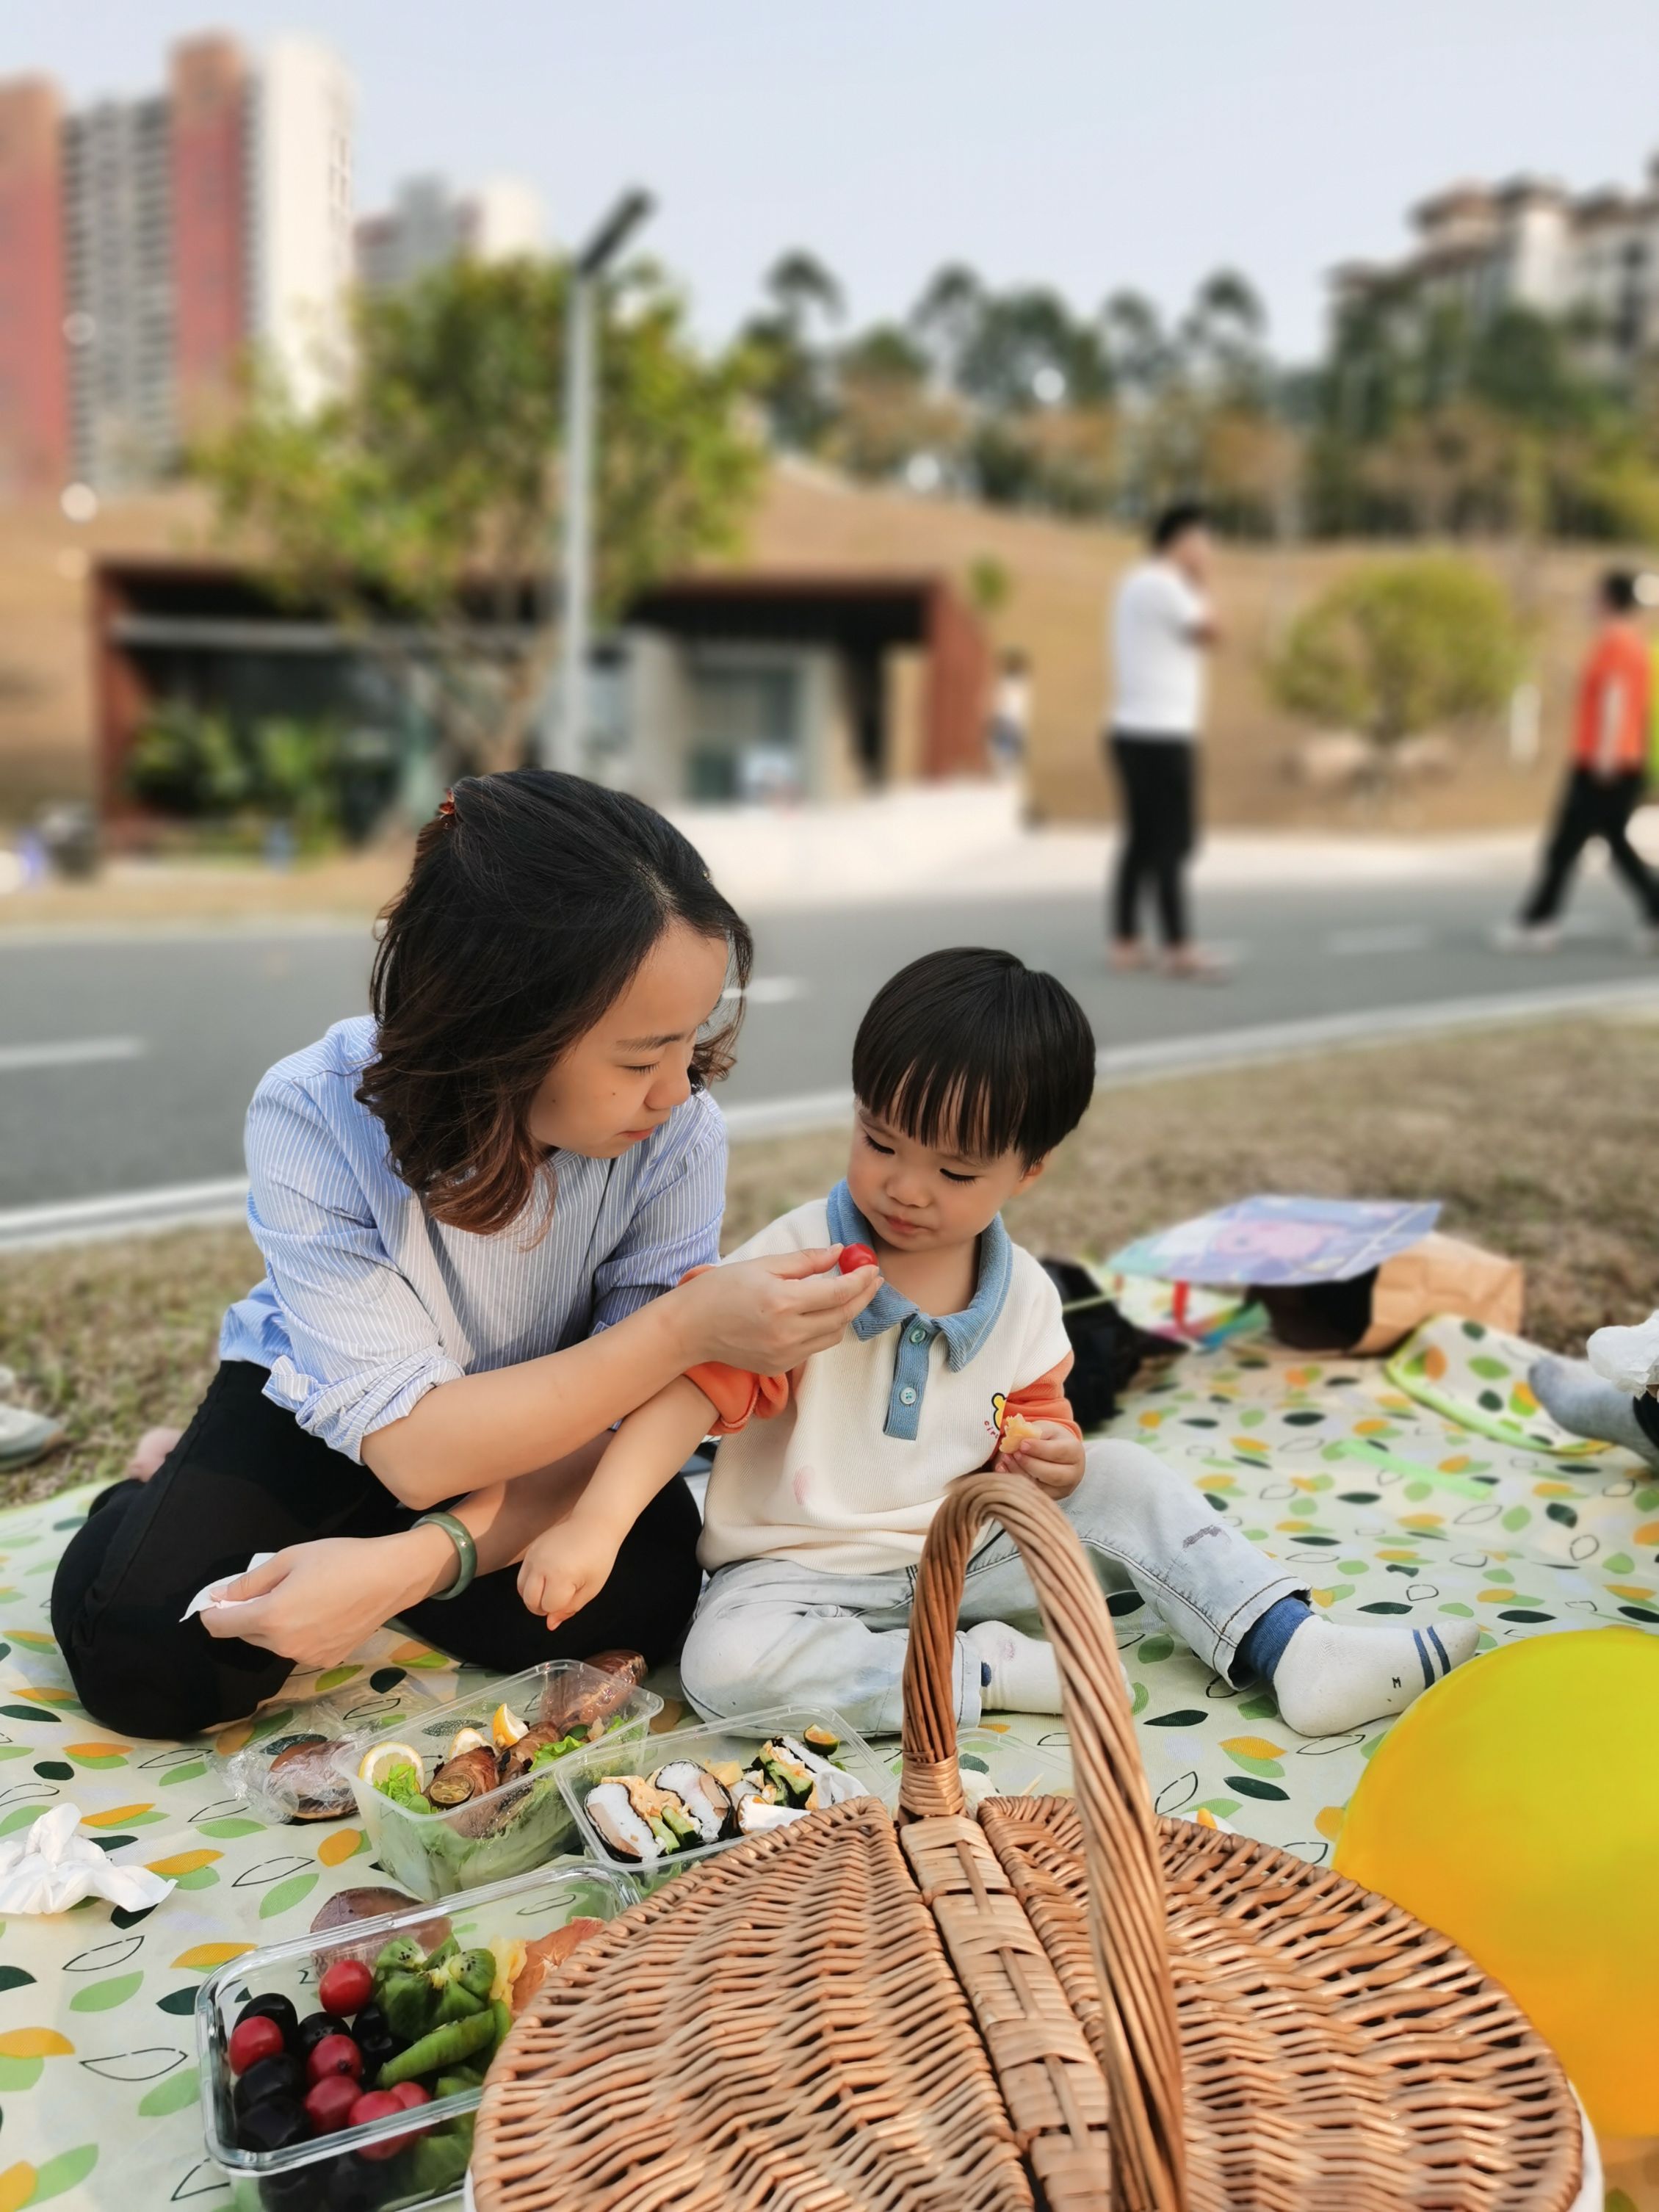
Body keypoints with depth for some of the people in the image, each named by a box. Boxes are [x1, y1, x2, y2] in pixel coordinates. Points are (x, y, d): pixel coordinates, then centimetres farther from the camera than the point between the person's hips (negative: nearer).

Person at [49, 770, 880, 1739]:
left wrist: (425, 1558, -40)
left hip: (538, 1426, 3)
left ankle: (367, 1543, 2)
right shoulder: (315, 1118, -32)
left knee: (643, 1594, -25)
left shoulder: (679, 1134, -27)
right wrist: (689, 1326, -41)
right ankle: (163, 1508, 11)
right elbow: (412, 1448, -33)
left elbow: (632, 1423, -22)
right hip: (322, 1412, -2)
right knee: (152, 1658, -24)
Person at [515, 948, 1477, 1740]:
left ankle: (1294, 1647, -7)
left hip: (967, 1551, 4)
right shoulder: (797, 1262, -17)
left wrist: (1053, 1459, -14)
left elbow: (1040, 1426, 12)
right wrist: (595, 1524, -38)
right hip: (804, 1570, -4)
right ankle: (1001, 1672, -25)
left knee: (1121, 1479, -9)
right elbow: (693, 1390, -25)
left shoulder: (1022, 1296, -2)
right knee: (724, 1663, -33)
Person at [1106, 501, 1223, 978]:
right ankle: (1178, 948, -7)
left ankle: (1125, 942, 13)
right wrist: (1201, 584, 0)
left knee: (1143, 840, 11)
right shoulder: (1163, 583, -13)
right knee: (1173, 841, -8)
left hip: (1136, 730, 10)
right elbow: (1209, 634, -9)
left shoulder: (1136, 582, 17)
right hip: (1159, 734, -10)